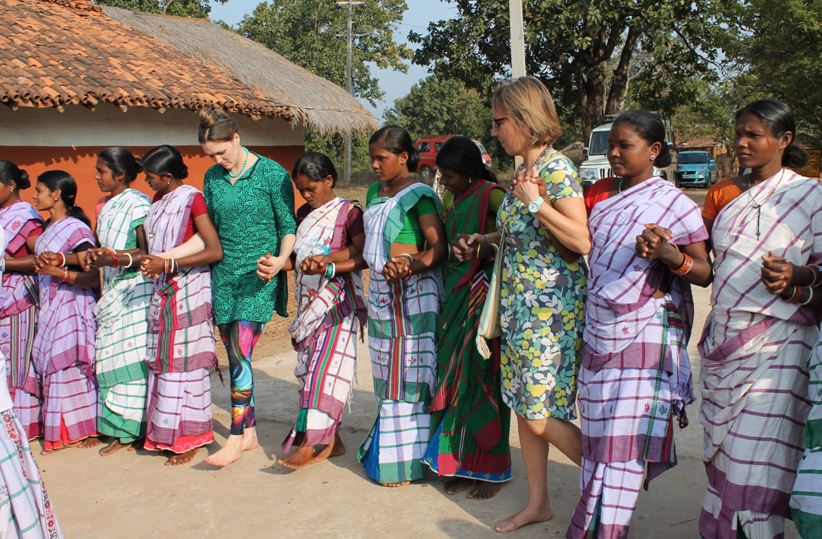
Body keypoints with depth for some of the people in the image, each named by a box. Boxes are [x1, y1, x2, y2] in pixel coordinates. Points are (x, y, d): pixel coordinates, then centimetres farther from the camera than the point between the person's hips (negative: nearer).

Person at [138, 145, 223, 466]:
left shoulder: (192, 199, -10)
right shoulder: (158, 201, 12)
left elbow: (215, 251, -18)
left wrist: (167, 264, -19)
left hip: (188, 293, -7)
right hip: (163, 292, 7)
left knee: (185, 364, -2)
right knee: (162, 361, 9)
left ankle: (190, 438, 8)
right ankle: (165, 433, 19)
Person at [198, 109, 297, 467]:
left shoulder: (271, 173, -7)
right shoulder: (213, 178, 8)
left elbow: (289, 225, -5)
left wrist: (282, 258, -22)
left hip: (258, 276, -6)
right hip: (223, 275, 6)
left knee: (241, 354, -13)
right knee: (235, 356, 8)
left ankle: (236, 439, -7)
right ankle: (250, 432, 20)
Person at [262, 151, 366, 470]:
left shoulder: (348, 212, -5)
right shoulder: (304, 213, 16)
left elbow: (364, 256, -13)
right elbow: (297, 255, 18)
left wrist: (328, 263, -24)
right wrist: (275, 266, -2)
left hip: (337, 301, -7)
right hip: (308, 301, 7)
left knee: (324, 366, -13)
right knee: (309, 367, 6)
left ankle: (312, 442, -14)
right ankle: (331, 441, 13)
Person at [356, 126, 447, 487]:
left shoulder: (418, 196, -10)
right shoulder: (374, 193, 14)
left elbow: (439, 248, -18)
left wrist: (411, 264, -35)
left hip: (413, 293, -8)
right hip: (380, 291, 8)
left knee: (410, 374, -3)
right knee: (386, 374, 13)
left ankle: (407, 460, 5)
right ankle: (386, 448, 23)